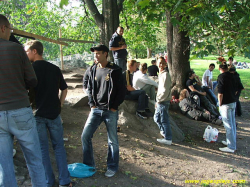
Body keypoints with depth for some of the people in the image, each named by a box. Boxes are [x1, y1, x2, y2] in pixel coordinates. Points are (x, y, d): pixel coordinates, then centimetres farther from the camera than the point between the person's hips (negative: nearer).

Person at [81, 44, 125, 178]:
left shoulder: (114, 70, -6)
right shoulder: (93, 70, 9)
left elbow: (122, 90, -5)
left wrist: (114, 107, -9)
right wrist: (92, 104, 3)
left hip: (110, 111, -4)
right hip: (96, 110, 5)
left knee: (112, 141, 6)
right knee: (85, 136, 1)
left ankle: (112, 167, 22)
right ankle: (89, 165, 18)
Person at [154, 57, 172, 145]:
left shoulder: (165, 74, -14)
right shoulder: (161, 74, 15)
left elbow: (165, 90, -19)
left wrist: (159, 100, -15)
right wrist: (158, 100, 15)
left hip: (163, 101, -10)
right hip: (160, 101, 10)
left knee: (164, 120, -3)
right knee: (156, 118, 20)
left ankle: (168, 139, 6)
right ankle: (164, 131, 36)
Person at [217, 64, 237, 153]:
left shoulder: (221, 77, -14)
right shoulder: (232, 76, 8)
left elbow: (220, 93, -18)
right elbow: (235, 90, 15)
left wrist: (220, 104, -9)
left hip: (226, 104, -8)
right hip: (233, 102, 8)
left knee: (228, 125, -3)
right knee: (232, 124, 17)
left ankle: (231, 147, 2)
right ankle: (231, 142, 31)